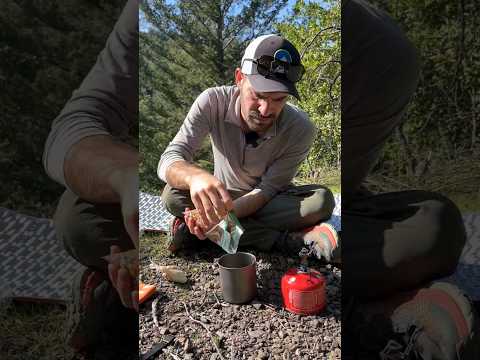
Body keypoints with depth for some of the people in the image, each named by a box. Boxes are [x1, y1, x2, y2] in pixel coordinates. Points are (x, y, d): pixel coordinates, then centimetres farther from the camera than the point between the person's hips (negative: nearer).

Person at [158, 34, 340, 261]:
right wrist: (195, 176, -56)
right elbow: (168, 161, -31)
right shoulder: (213, 101, -25)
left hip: (269, 202, -1)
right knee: (172, 195, -28)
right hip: (224, 197, 2)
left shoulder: (301, 130, -26)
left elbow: (267, 189, -21)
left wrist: (223, 214, -41)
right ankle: (290, 240, -28)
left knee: (322, 200, -28)